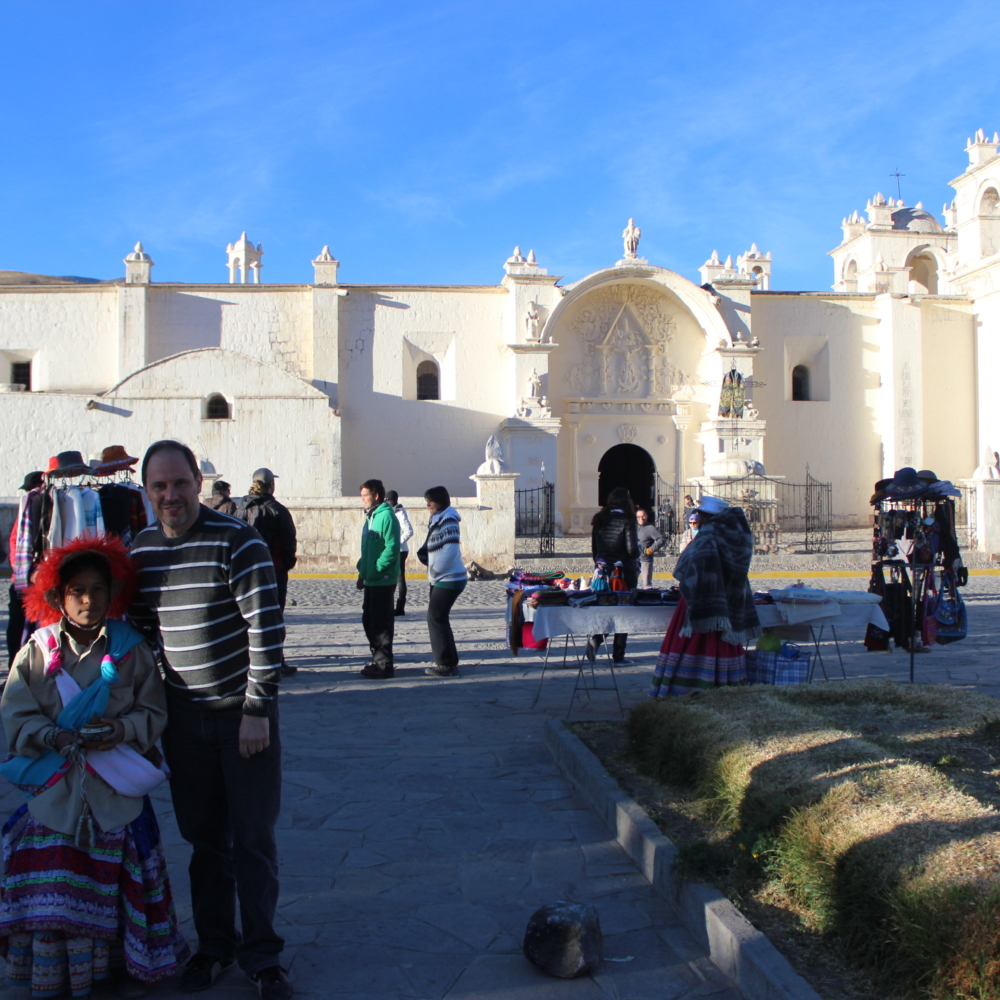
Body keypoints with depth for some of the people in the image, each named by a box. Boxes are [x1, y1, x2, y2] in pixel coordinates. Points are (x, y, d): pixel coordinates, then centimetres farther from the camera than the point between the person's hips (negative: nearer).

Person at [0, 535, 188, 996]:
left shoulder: (131, 649, -1)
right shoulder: (38, 650, 0)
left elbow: (154, 711, 1)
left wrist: (123, 729, -17)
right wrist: (52, 737, -17)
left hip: (115, 790, 0)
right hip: (53, 788, 0)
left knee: (114, 881, 7)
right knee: (51, 884, 2)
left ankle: (119, 959, 25)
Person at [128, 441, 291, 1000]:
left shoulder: (237, 542, -13)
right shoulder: (140, 551, 4)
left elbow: (267, 628, -15)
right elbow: (138, 632, 13)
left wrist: (258, 710, -16)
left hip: (243, 713, -4)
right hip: (184, 718, 4)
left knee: (253, 839, 3)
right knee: (205, 839, 13)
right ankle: (215, 948, 29)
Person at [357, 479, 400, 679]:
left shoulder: (386, 516, -14)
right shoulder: (371, 517, 16)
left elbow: (392, 548, -21)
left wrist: (376, 570, -19)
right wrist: (362, 572, 13)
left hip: (383, 580, -10)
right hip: (371, 579, 10)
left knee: (381, 623, -4)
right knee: (369, 621, 16)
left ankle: (384, 665, 3)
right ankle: (377, 658, 27)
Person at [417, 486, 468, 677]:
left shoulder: (447, 519, -14)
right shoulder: (438, 519, 14)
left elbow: (450, 550, -23)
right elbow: (429, 549, 20)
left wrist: (434, 573, -15)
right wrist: (433, 573, 5)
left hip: (449, 579, -10)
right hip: (442, 579, 10)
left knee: (436, 618, -6)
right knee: (437, 618, 14)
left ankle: (446, 664, -1)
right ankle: (448, 662, 22)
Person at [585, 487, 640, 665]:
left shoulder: (598, 520, 5)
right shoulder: (627, 521, -11)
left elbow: (593, 548, 8)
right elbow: (632, 549, -16)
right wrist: (636, 556, 5)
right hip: (624, 572, -4)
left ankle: (595, 638, -10)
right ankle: (618, 656, 8)